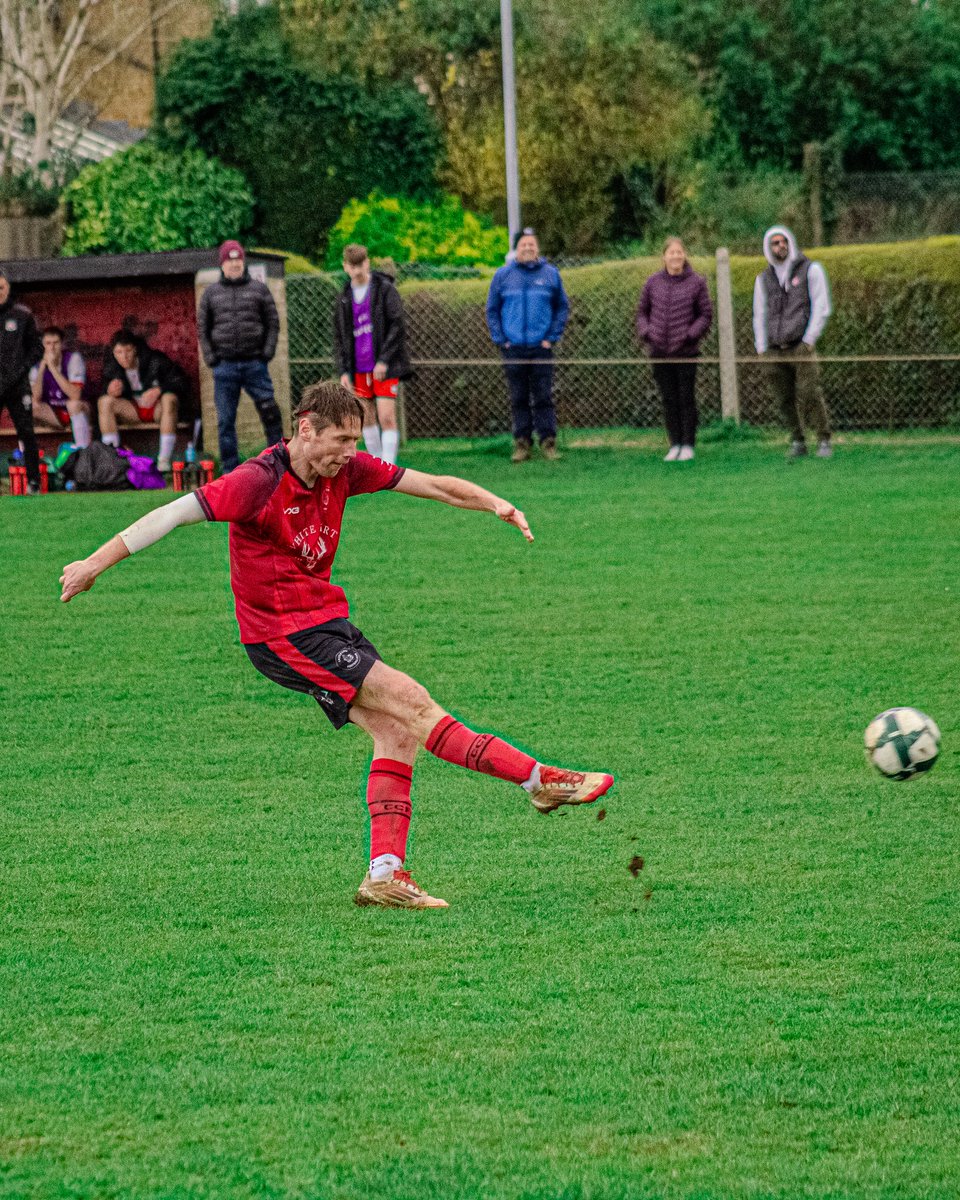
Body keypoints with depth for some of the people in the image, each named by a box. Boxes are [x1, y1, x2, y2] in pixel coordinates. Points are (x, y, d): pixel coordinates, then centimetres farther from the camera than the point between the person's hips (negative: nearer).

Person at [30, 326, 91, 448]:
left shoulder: (73, 358, -17)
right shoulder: (37, 366, -7)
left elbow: (75, 396, -30)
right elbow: (35, 399, -19)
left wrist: (53, 368, -32)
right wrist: (42, 368, -25)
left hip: (77, 411, -3)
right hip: (53, 415, 3)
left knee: (73, 404, -37)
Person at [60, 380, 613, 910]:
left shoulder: (344, 469, 2)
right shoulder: (259, 482, -19)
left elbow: (431, 484, 4)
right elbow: (173, 513, -17)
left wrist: (495, 503, -10)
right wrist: (96, 563, -18)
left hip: (328, 619, 8)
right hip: (285, 636, -8)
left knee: (397, 731, -5)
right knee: (411, 702, -12)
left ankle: (385, 874, -6)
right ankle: (541, 779, -7)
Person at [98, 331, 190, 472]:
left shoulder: (155, 361, -15)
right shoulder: (111, 368, -5)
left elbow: (181, 382, -16)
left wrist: (159, 390, -33)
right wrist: (110, 391, -28)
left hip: (158, 407, -3)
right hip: (132, 410, 3)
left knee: (169, 399, -37)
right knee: (104, 402, -23)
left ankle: (164, 461, -41)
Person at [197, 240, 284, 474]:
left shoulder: (259, 289, 8)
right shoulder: (211, 293, 10)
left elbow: (273, 322, 8)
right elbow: (202, 327, 12)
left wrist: (268, 351, -3)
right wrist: (210, 356, 1)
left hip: (254, 364, -1)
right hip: (225, 365, 1)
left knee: (269, 411, -9)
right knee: (225, 420, 3)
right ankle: (229, 470, 8)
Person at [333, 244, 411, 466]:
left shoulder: (385, 289, -4)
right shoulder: (344, 297, 10)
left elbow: (398, 326, -8)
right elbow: (340, 337, 15)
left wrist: (384, 360, -16)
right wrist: (343, 371, 4)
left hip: (385, 367, -5)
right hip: (359, 368, 5)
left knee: (386, 417, -11)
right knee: (367, 418, 8)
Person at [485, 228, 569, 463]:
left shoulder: (550, 274, 6)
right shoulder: (503, 276, 6)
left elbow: (563, 307, 10)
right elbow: (492, 310, 10)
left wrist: (553, 336, 0)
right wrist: (500, 339, 1)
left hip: (541, 347, -1)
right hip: (513, 347, 1)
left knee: (544, 398, -2)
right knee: (519, 399, 4)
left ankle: (548, 442, 0)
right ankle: (522, 443, 8)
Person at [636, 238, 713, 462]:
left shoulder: (696, 283, -1)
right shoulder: (653, 283, 5)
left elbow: (706, 314, 2)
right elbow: (642, 311, 14)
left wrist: (691, 334, -10)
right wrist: (646, 332, -2)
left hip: (686, 351, -3)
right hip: (660, 351, 3)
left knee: (686, 399, 0)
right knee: (669, 400, 7)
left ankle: (688, 445, 7)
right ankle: (674, 444, 13)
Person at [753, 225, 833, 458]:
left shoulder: (810, 270, 3)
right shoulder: (764, 279, 15)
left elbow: (821, 308, 0)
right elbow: (760, 315, 17)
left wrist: (809, 341, -8)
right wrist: (761, 350, 8)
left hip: (802, 346, -4)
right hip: (776, 350, 4)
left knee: (810, 394, -14)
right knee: (786, 400, 1)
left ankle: (824, 442, -9)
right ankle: (797, 443, 9)